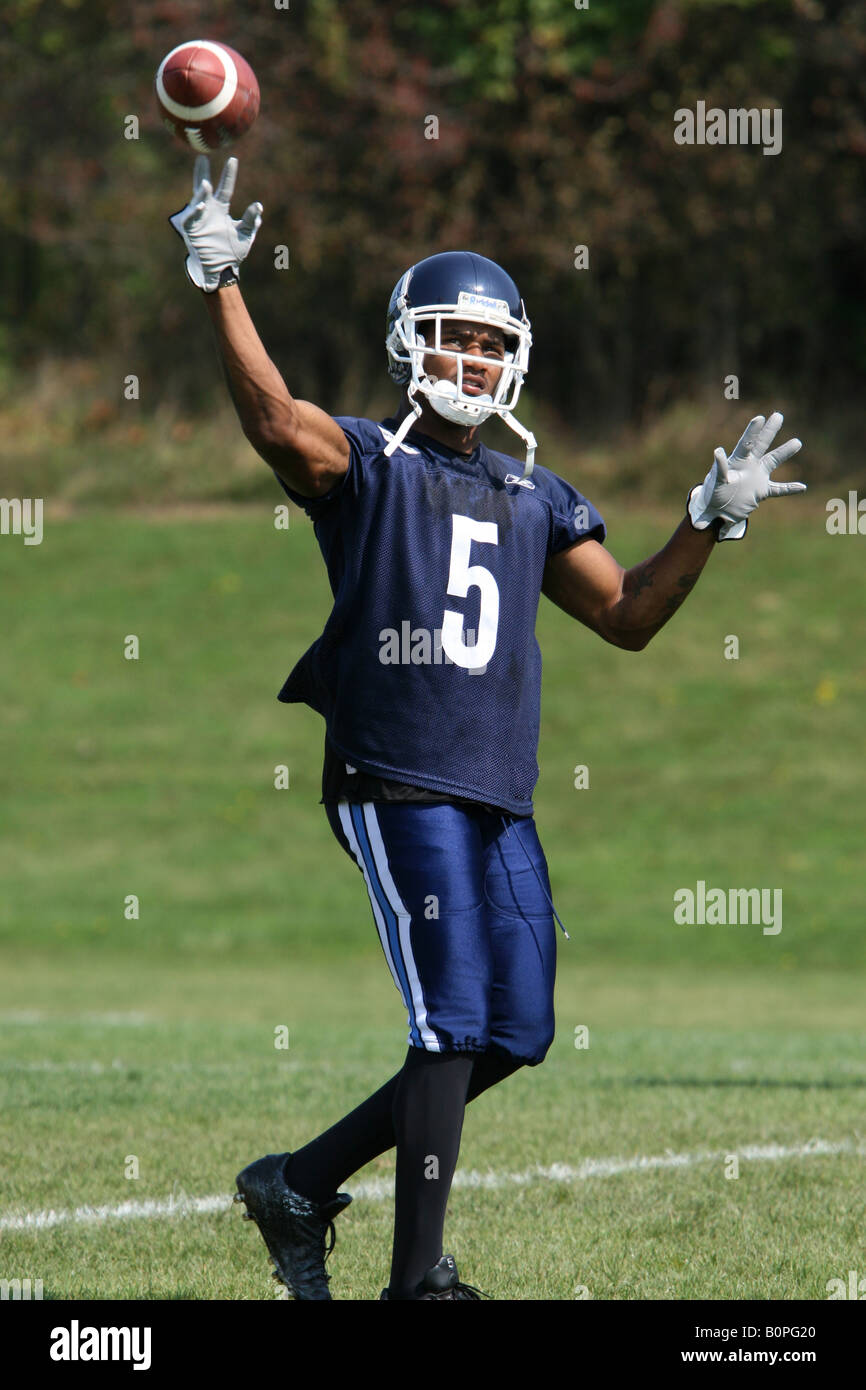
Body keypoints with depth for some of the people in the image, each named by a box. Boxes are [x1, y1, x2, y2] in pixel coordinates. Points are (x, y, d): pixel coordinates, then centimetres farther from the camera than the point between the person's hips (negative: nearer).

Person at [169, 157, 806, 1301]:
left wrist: (711, 522, 10)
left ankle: (301, 1183, 20)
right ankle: (419, 1280, -8)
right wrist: (219, 284, -28)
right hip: (396, 786, -7)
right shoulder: (364, 463, 1)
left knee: (515, 1033, 7)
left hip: (499, 797, 7)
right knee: (454, 1025, -12)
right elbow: (277, 423, -20)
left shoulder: (534, 498, 20)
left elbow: (628, 617, 20)